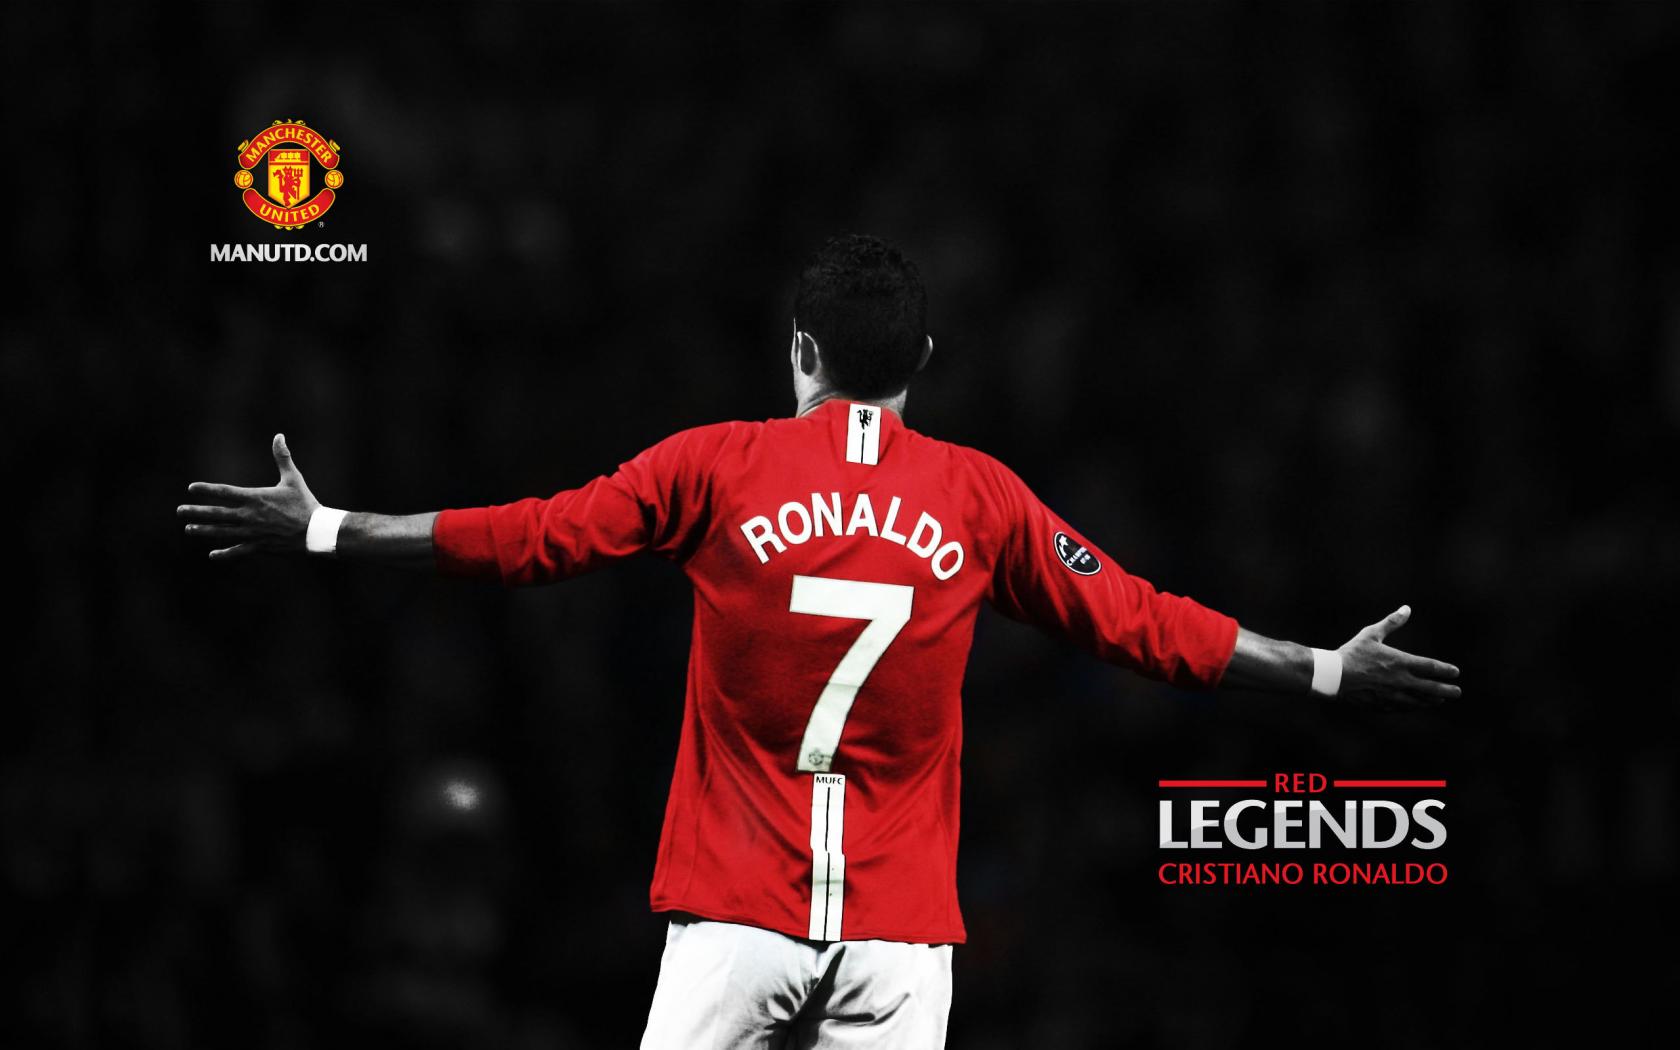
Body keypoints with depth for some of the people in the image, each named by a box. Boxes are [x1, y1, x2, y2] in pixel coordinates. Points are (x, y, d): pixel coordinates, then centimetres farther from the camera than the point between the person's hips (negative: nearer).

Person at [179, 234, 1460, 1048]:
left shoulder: (717, 466, 1)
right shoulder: (982, 497, 5)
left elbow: (528, 536, 2)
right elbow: (1137, 620, 9)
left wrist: (323, 533, 11)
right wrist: (1325, 672, 20)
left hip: (736, 920, -1)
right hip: (900, 933, 1)